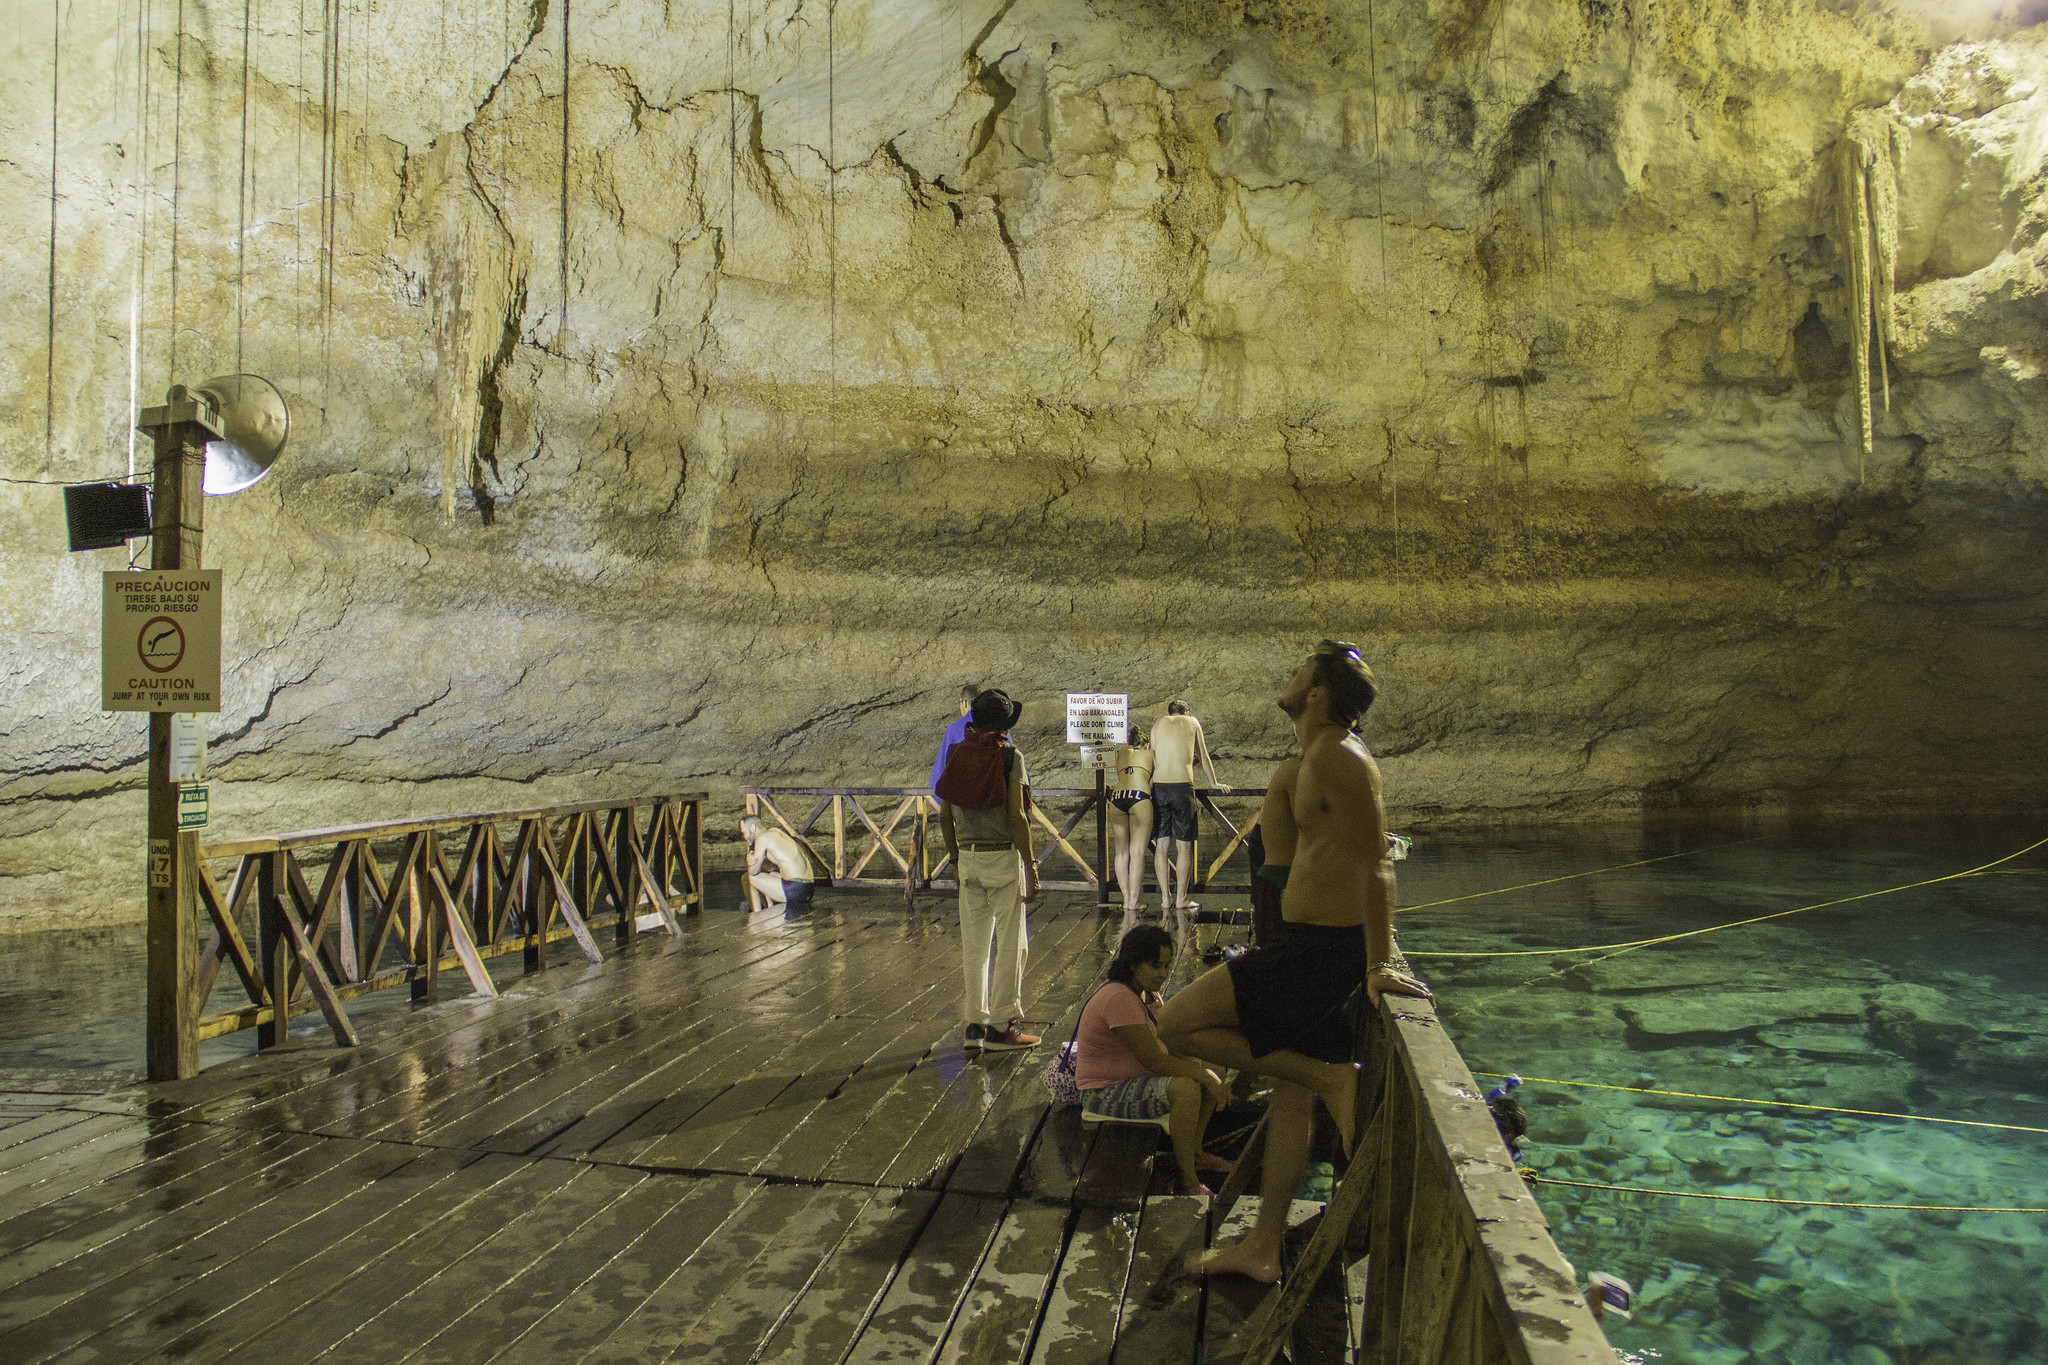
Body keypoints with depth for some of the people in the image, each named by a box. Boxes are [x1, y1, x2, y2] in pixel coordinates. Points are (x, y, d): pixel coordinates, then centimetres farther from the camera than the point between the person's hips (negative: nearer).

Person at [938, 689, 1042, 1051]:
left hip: (968, 858, 6)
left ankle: (975, 1023, 16)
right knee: (1011, 944, 2)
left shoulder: (957, 754, 6)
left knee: (973, 945, 11)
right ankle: (1001, 1026, 3)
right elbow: (1016, 816, -15)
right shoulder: (1010, 756, -9)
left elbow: (945, 816, 8)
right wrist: (1031, 867, -9)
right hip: (1004, 858, -5)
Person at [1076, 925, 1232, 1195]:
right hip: (1106, 1096, -10)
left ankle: (1195, 1153, 21)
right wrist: (1206, 1077, -24)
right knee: (1187, 1089, -30)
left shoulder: (1146, 993, 6)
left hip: (1135, 1078, 10)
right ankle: (1188, 1181, -18)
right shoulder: (1120, 1000, -27)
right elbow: (1154, 1061, -28)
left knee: (1211, 1074, 7)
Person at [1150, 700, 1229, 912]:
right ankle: (1181, 899, 3)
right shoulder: (1192, 722, 13)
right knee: (1184, 846, 2)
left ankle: (1165, 896, 11)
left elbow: (1153, 760, 14)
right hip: (1182, 786, -3)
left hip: (1159, 786, 3)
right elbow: (1204, 757, 21)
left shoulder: (1158, 724, 17)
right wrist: (1214, 783, 33)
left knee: (1162, 844, 8)